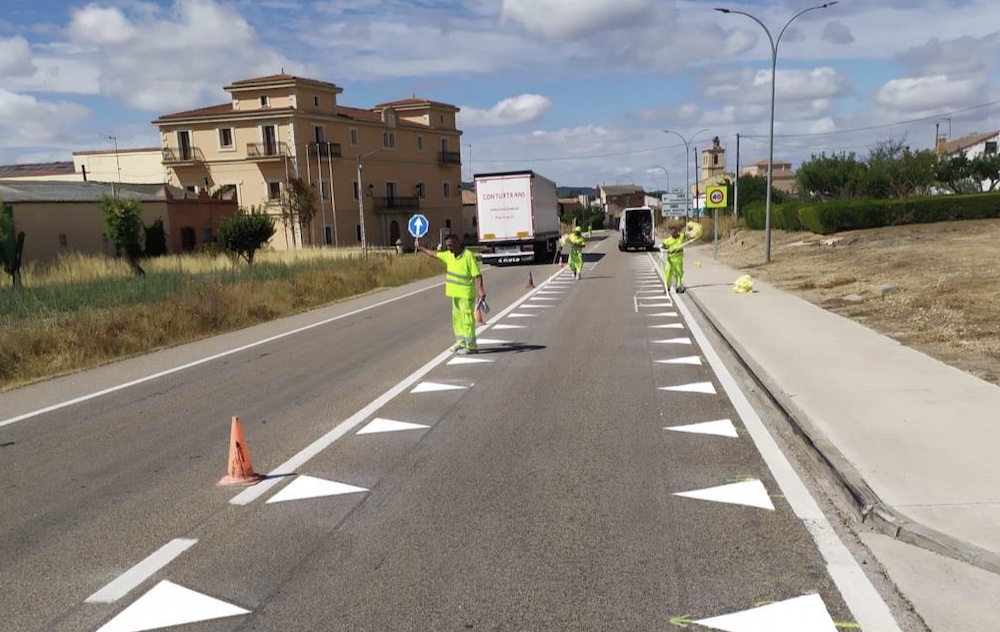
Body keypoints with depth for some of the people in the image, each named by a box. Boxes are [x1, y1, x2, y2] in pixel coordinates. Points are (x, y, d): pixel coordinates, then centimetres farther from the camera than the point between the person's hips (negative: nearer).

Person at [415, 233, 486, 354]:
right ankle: (461, 343, 25)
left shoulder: (468, 255, -14)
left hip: (466, 294, -8)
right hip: (455, 293, 8)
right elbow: (435, 254, 25)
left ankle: (471, 346, -5)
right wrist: (420, 248, 31)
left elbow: (477, 274, -17)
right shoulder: (449, 255, 10)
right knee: (457, 318, 14)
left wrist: (480, 290, -24)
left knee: (467, 319, -8)